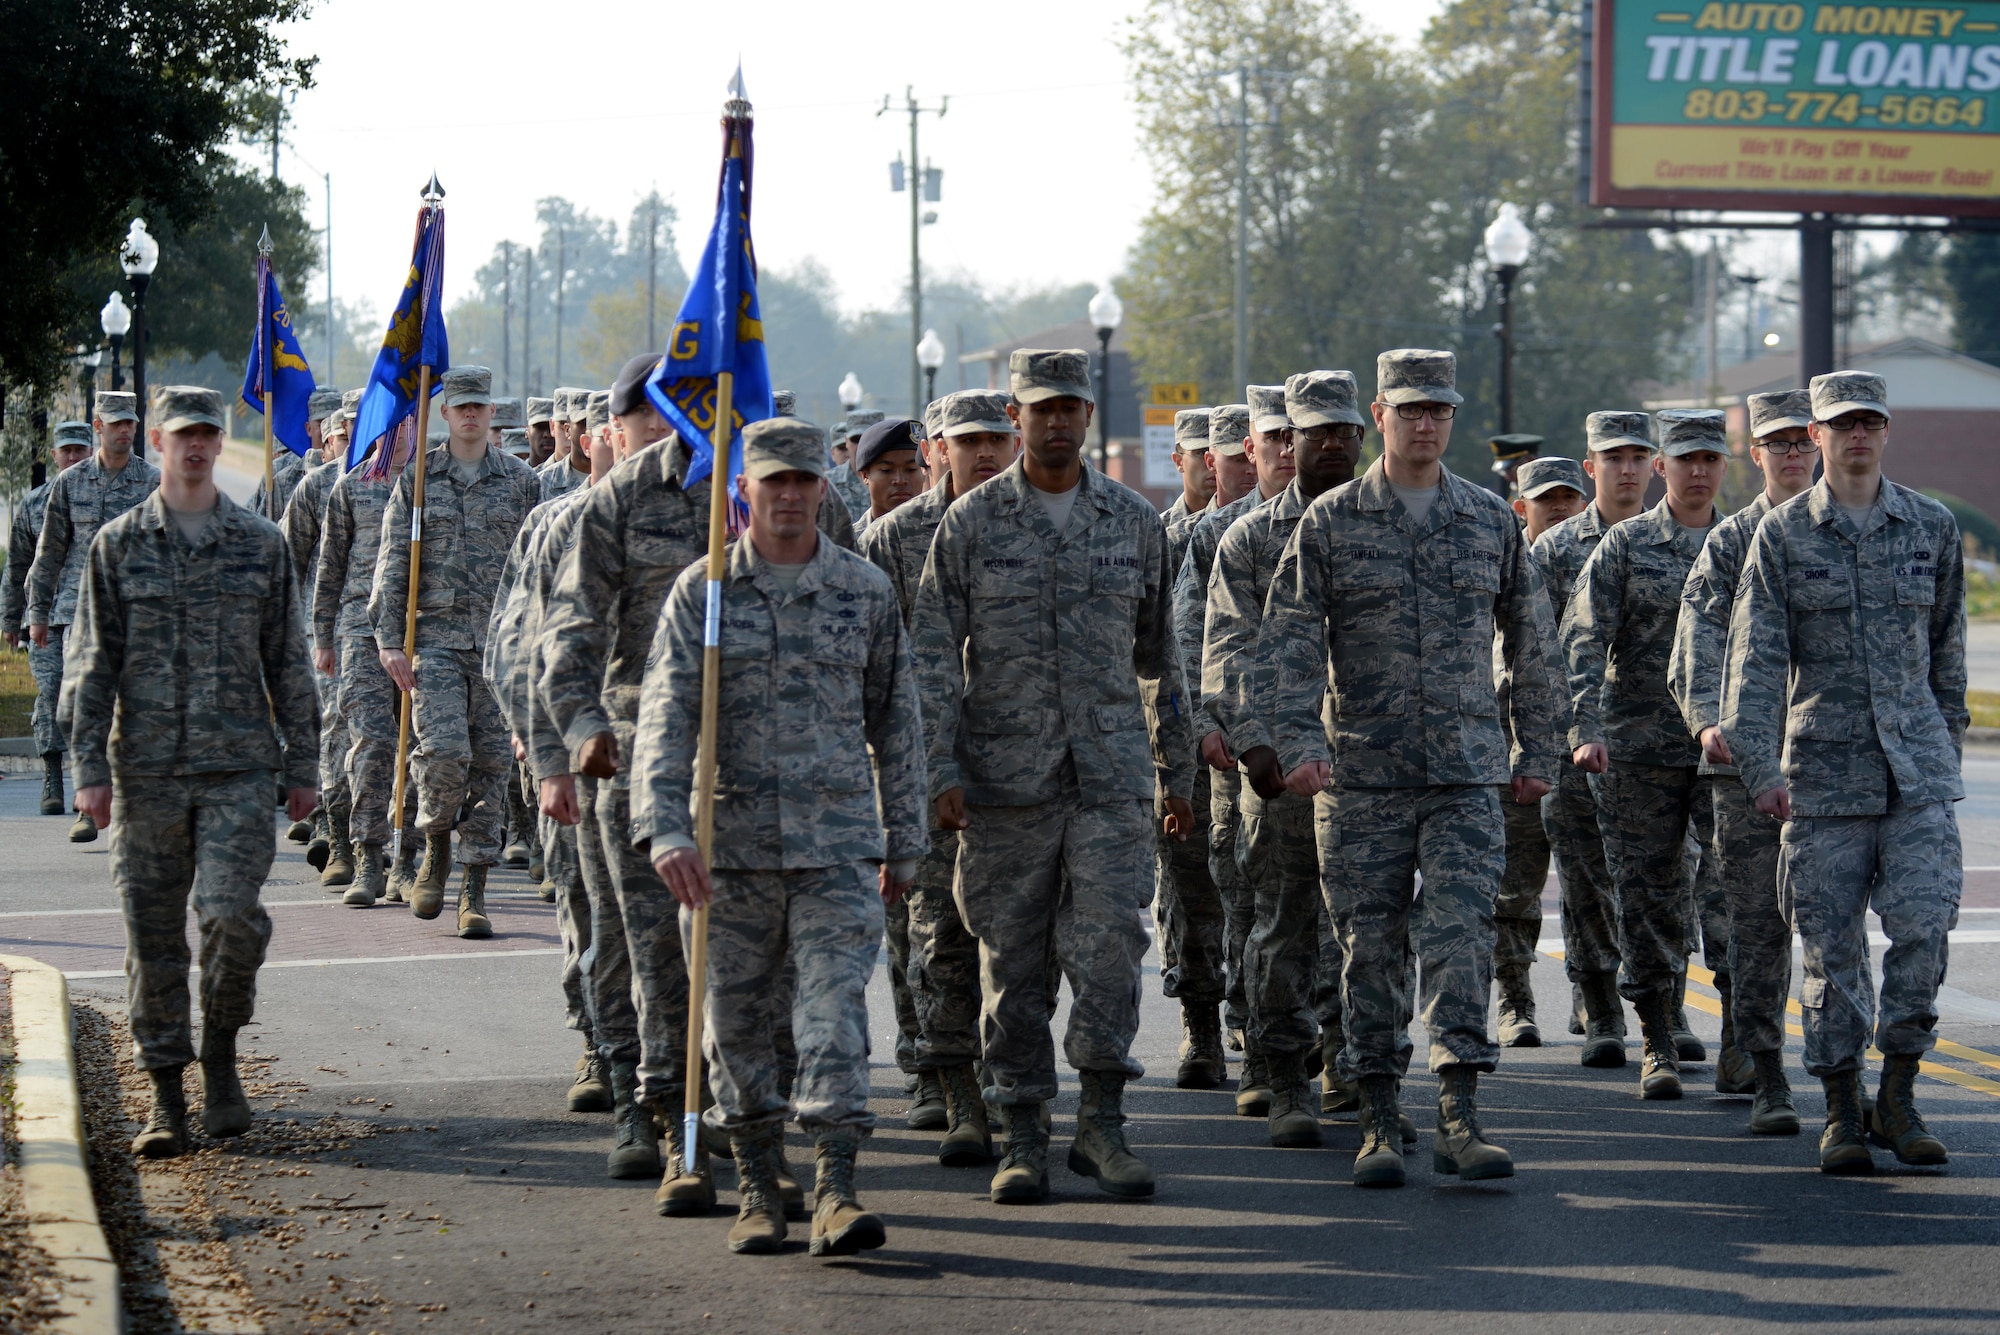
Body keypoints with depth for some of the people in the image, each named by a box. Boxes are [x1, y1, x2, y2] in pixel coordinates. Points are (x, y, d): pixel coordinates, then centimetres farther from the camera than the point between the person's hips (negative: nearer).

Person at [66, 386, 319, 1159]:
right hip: (146, 769, 1)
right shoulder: (119, 545, 5)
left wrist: (303, 765, 8)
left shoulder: (260, 544, 7)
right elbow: (93, 663, 4)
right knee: (152, 934, 2)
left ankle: (221, 1057, 8)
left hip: (239, 766, -1)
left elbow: (288, 661, 10)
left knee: (232, 913, -16)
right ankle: (166, 1098, 12)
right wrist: (89, 767, -3)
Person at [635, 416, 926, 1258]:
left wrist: (903, 839, 12)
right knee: (734, 1015, 6)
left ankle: (836, 1190, -12)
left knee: (834, 1007, -10)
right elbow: (666, 714, -7)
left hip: (839, 840, 0)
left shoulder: (866, 591, 6)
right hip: (732, 840, 0)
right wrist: (664, 828, -20)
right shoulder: (703, 591, 1)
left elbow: (895, 720, 12)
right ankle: (757, 1189, 19)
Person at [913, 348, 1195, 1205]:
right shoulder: (971, 522, 2)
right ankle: (1023, 1137, 10)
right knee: (1011, 956, 3)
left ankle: (1101, 1120, -1)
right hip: (1004, 774, -1)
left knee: (1109, 938, -9)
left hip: (1112, 772, 1)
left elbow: (1159, 655, 15)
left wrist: (1178, 772, 16)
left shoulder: (1134, 521, 8)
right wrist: (941, 770, -10)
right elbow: (934, 654, -1)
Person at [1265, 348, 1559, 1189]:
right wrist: (1298, 739, -17)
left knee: (1461, 931, -11)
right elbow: (1290, 638, -4)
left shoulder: (1492, 521, 9)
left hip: (1467, 772, 1)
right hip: (1362, 773, -1)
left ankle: (1459, 1118, -13)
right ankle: (1379, 1122, 11)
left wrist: (1536, 751, 15)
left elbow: (1528, 641, 16)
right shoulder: (1330, 522, 2)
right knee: (1371, 947, 3)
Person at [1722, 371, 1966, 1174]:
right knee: (1832, 944, 1)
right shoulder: (1782, 535, 2)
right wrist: (1759, 765, -15)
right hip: (1823, 766, -1)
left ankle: (1898, 1097, 3)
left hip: (1917, 766, 1)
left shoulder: (1932, 528, 8)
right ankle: (1842, 1113, 11)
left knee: (1924, 927, -11)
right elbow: (1755, 655, -5)